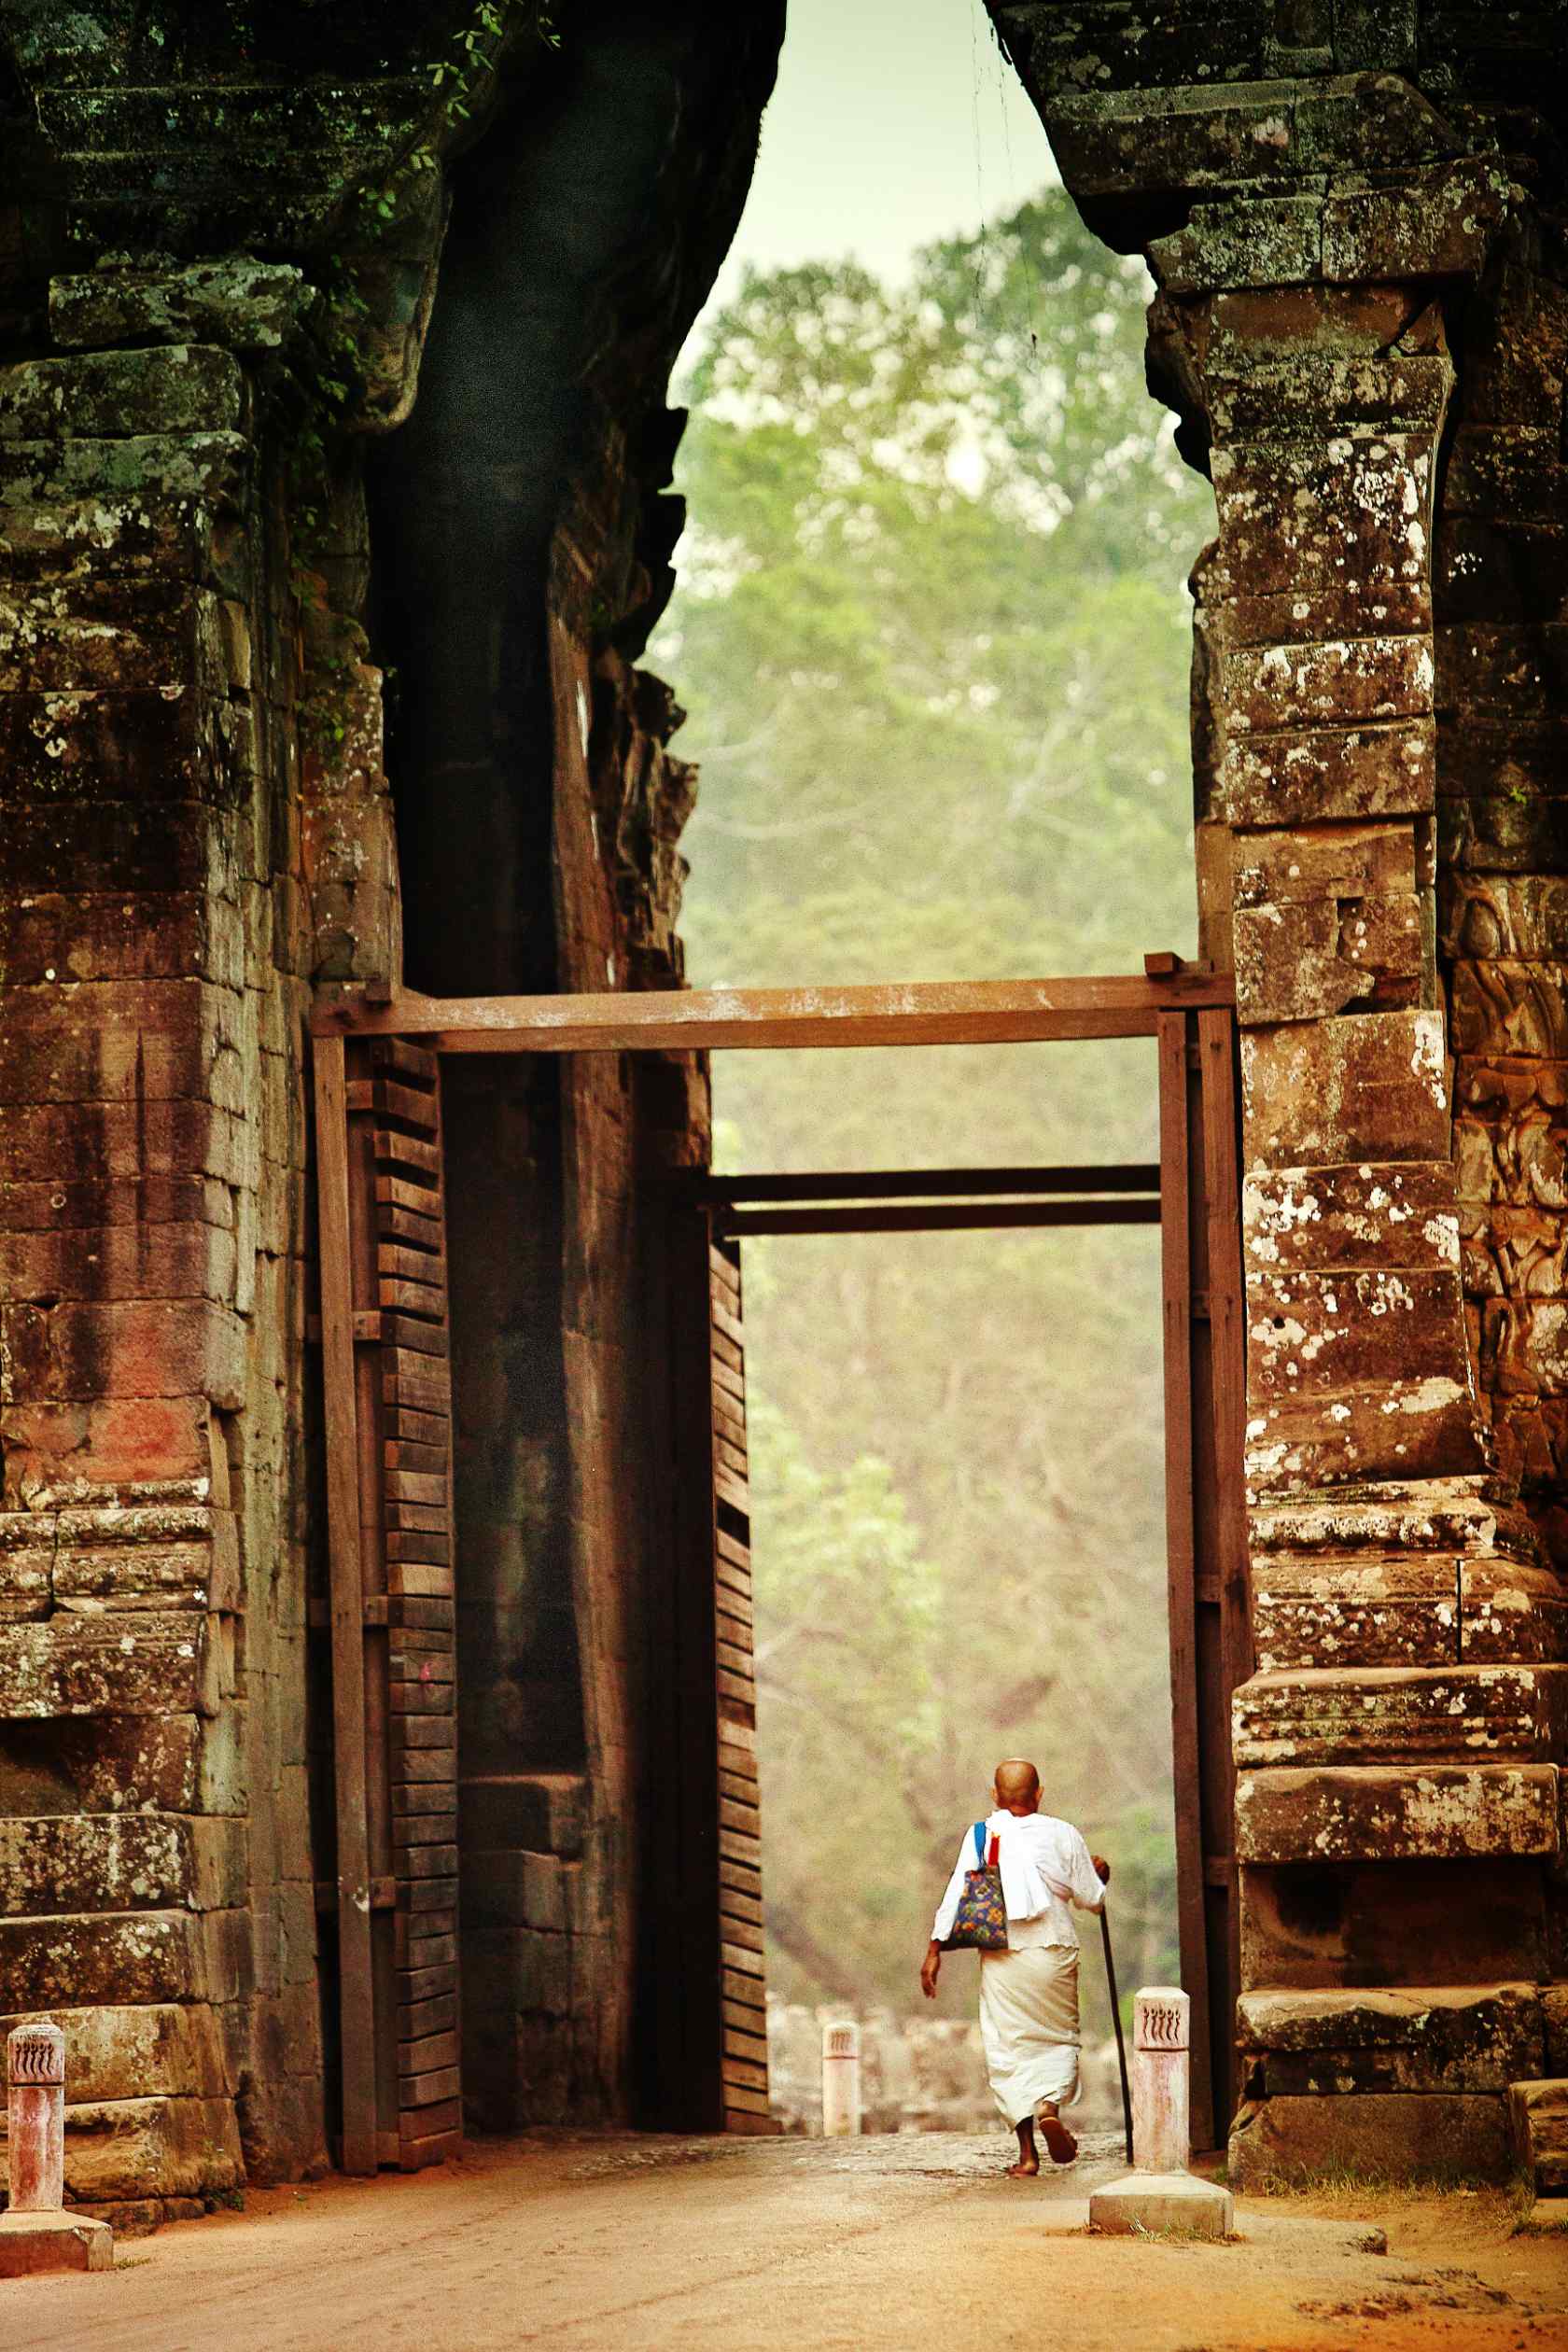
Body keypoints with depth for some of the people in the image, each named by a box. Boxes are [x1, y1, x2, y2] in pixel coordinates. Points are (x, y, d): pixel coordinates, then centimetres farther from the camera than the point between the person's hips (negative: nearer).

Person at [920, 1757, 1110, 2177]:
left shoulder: (981, 1836, 0)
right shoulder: (1062, 1835, 2)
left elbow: (956, 1895, -5)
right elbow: (1092, 1899, 7)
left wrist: (935, 1950, -2)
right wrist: (1099, 1876, 29)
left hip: (1002, 1955, 0)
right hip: (1054, 1950, 0)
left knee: (1007, 2048, 4)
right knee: (1059, 2037, 15)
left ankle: (1027, 2153, -3)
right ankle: (1050, 2104, -16)